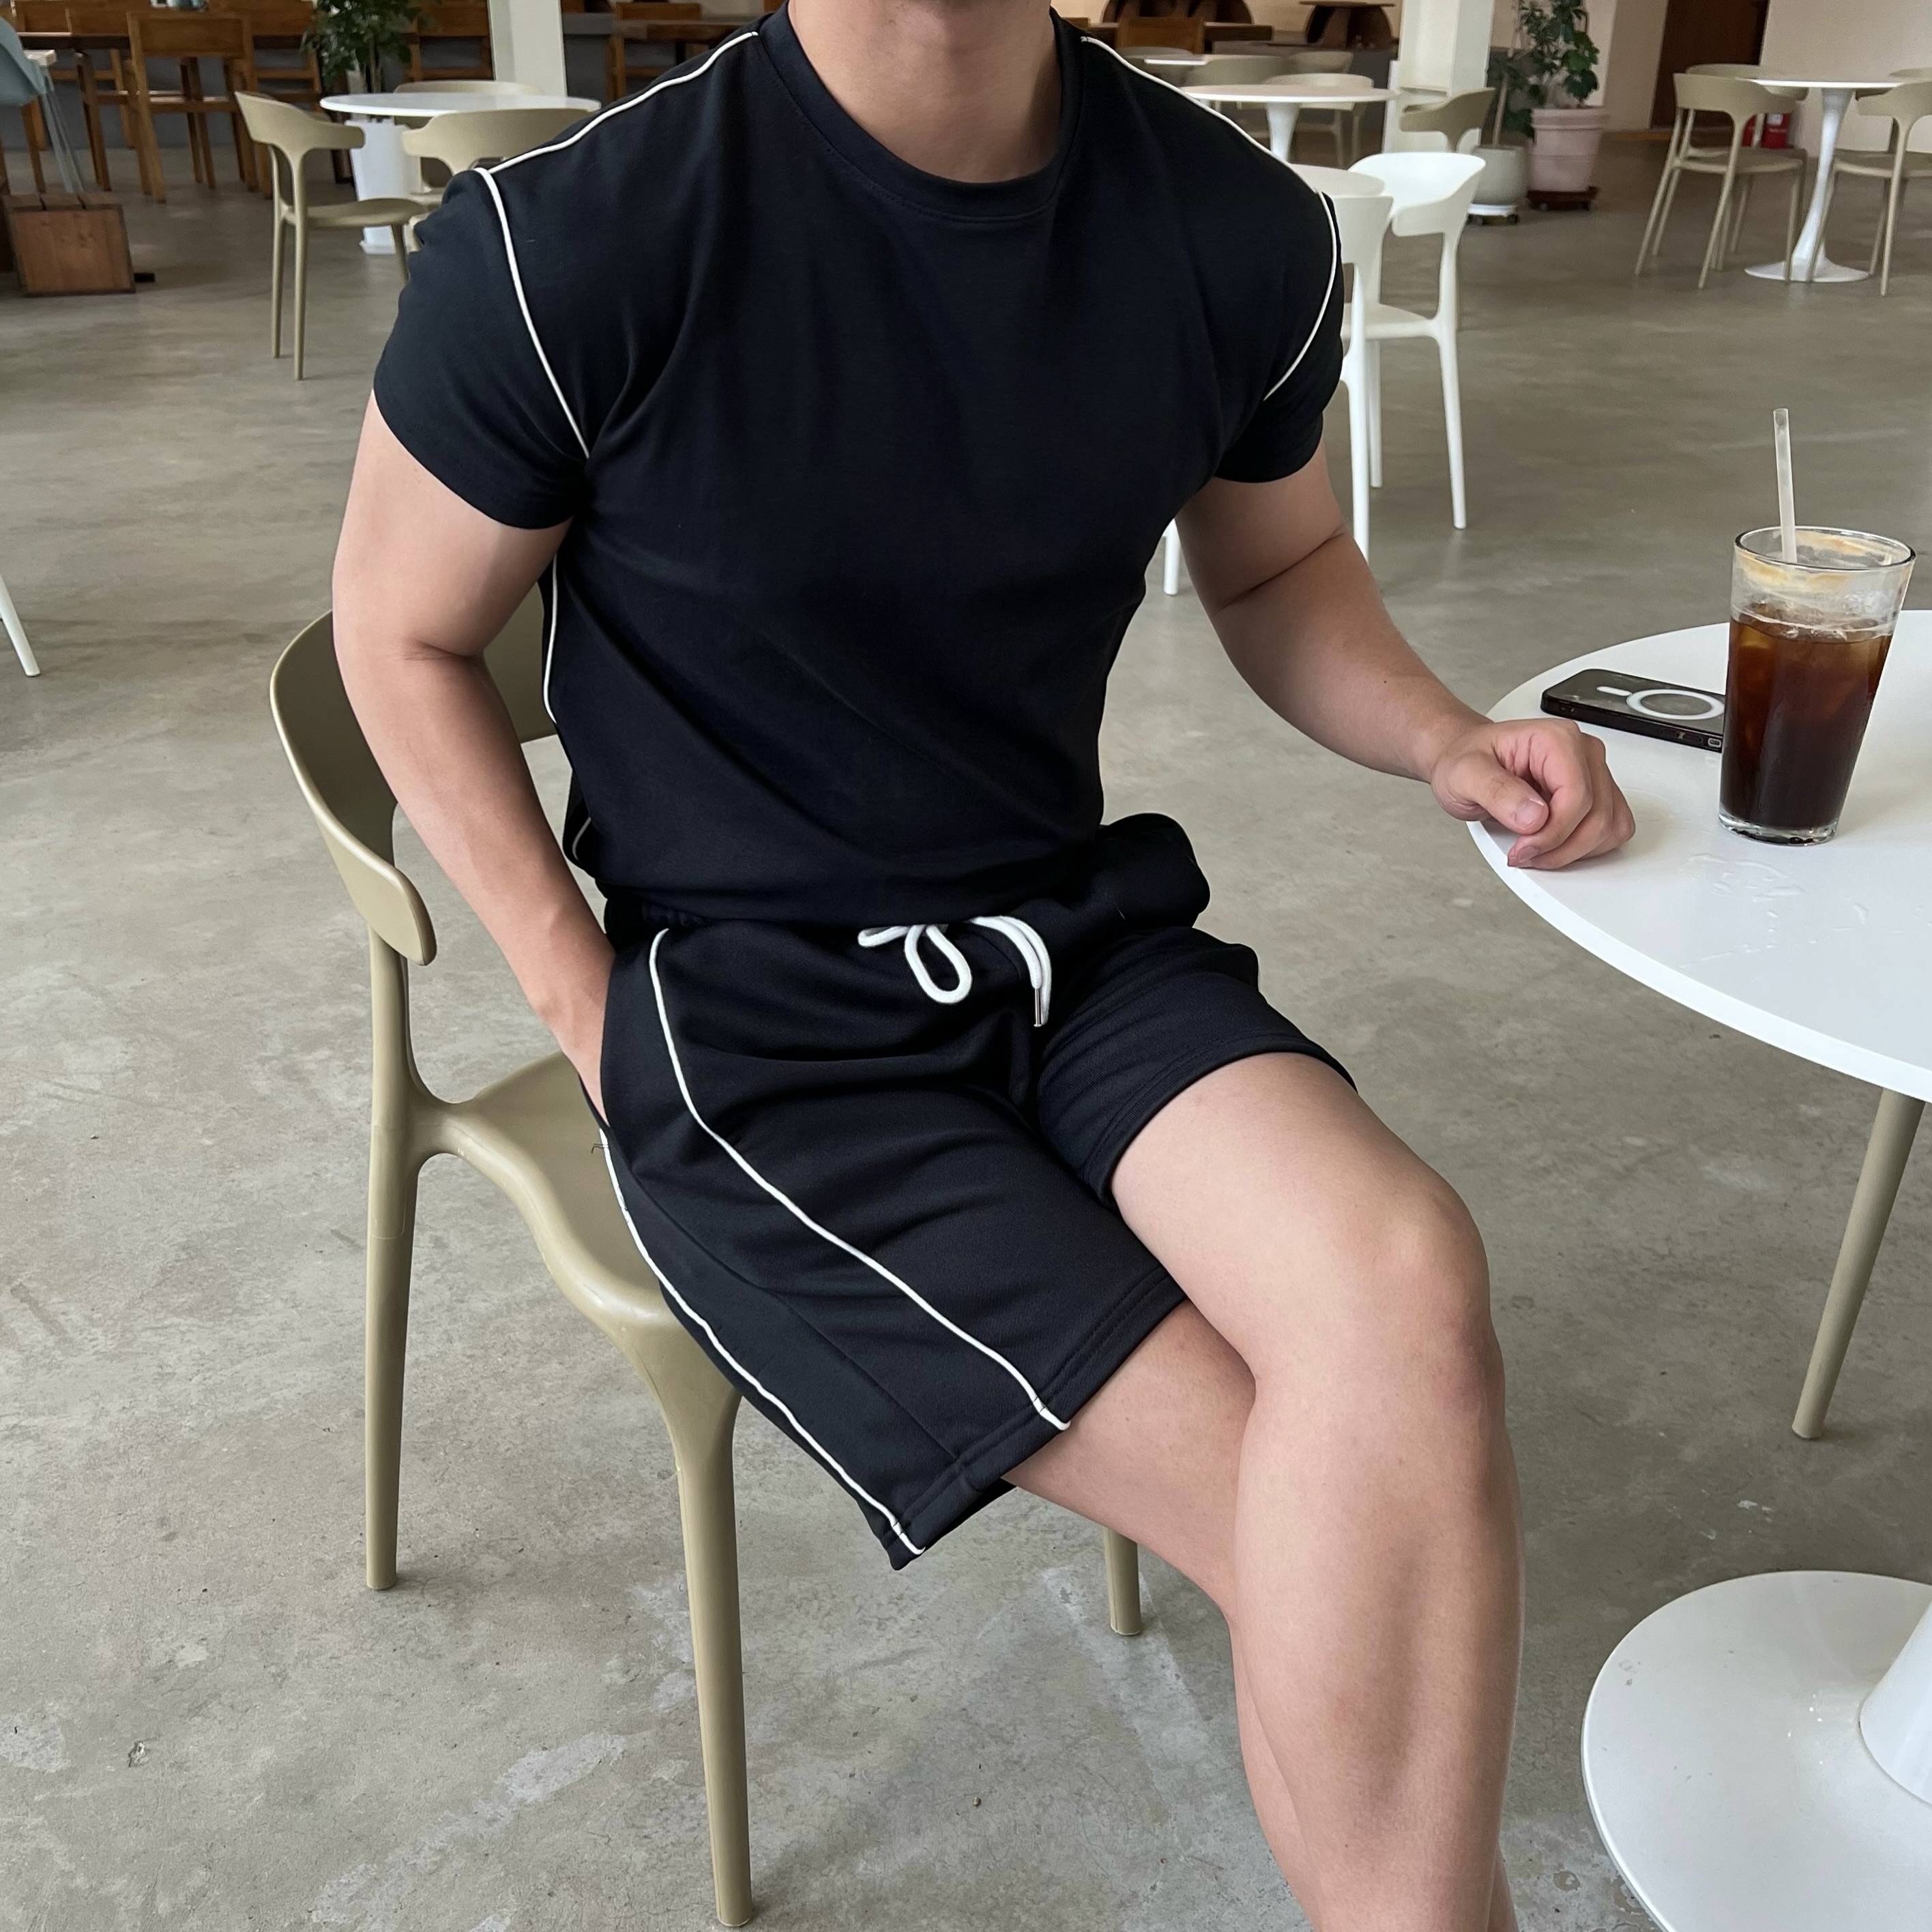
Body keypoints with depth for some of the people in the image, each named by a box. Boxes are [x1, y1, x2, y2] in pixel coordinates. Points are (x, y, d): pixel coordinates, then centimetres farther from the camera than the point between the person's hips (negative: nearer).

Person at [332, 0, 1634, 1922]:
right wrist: (586, 1005, -6)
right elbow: (401, 635, 0)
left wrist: (1443, 740, -4)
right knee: (1325, 1536, -14)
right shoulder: (565, 244, -14)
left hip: (1083, 936, 4)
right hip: (754, 1019, -3)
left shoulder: (1243, 232, -3)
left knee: (1408, 1287, -27)